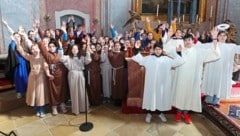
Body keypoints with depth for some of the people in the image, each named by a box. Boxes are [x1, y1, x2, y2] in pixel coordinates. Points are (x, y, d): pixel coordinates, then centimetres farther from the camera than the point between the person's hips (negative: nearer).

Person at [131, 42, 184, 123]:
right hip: (151, 83, -1)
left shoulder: (167, 59, 3)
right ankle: (149, 113, 23)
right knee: (151, 96, 6)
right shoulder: (148, 58, 3)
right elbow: (139, 59, 5)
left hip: (162, 83, 1)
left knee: (161, 97, 11)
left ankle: (161, 113, 31)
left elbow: (180, 62, 1)